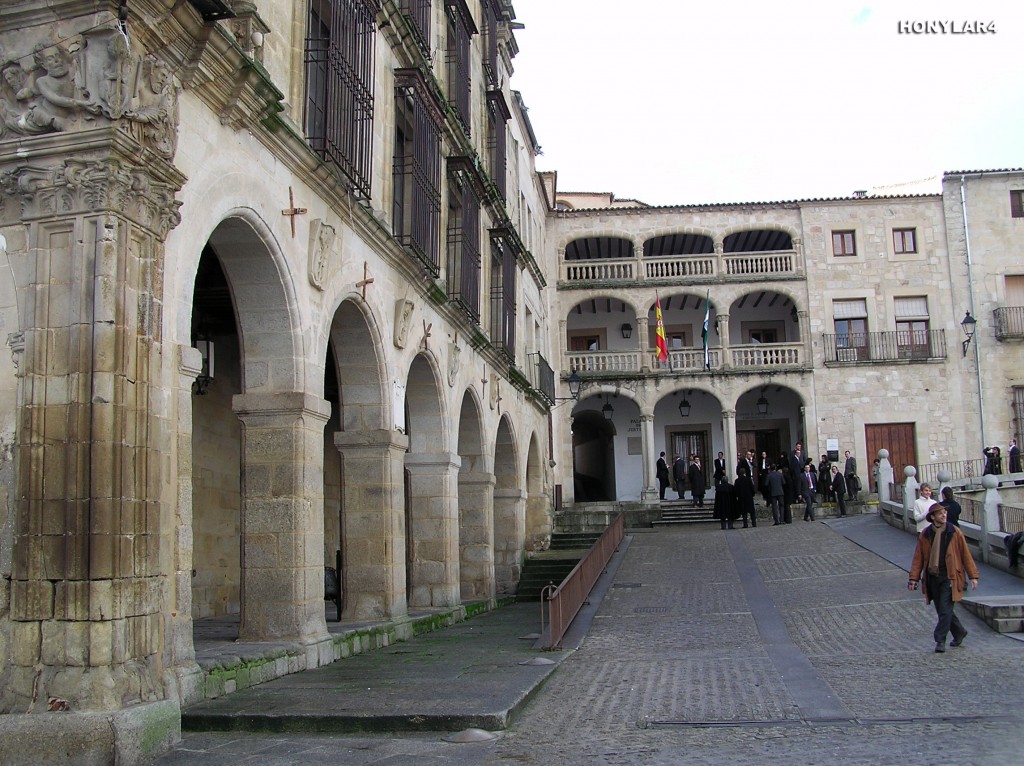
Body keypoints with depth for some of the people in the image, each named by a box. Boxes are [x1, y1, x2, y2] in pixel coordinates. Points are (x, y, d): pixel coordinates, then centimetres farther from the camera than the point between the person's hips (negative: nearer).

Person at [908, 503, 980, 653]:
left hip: (949, 577, -3)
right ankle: (959, 632, 33)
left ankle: (940, 640, 1)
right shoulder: (925, 535, 2)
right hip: (932, 578, 3)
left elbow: (966, 554, 1)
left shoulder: (955, 532, -3)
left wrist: (973, 576, -1)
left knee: (945, 610, -7)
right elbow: (918, 557, 4)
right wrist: (914, 578, -2)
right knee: (941, 610, 12)